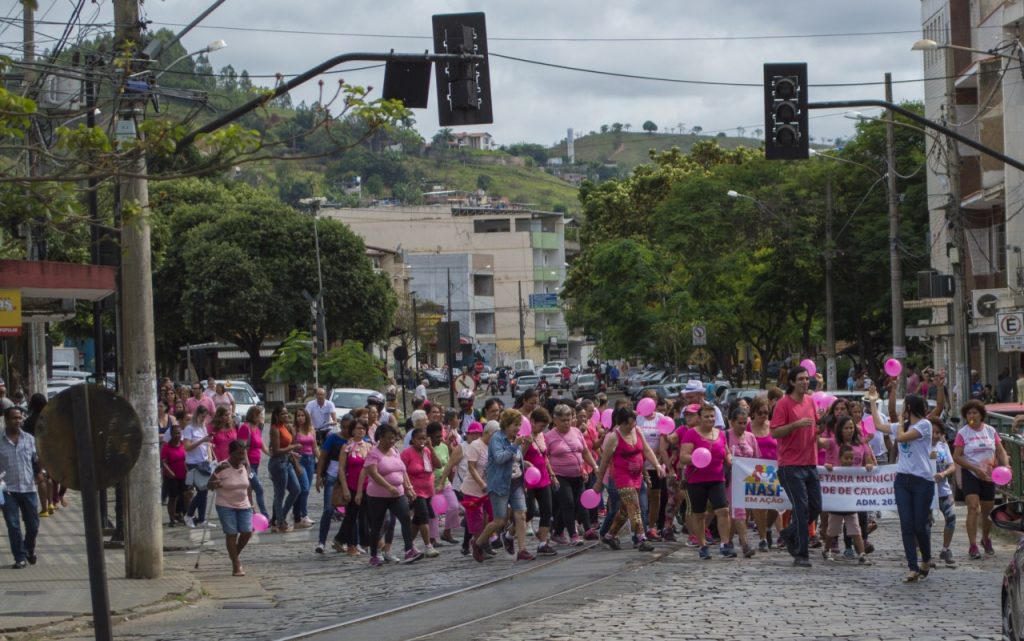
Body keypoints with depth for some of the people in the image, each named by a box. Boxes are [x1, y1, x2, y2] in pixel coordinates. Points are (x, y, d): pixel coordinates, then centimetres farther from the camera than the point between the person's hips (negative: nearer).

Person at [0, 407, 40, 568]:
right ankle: (20, 557, 8)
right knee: (13, 525, -2)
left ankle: (30, 550, 34)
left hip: (28, 488, 2)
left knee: (33, 525, 8)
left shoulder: (30, 439, 5)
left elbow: (37, 460, 10)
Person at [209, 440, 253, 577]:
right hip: (225, 506, -5)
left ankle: (235, 554, 26)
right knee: (231, 534, -5)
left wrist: (251, 503, 13)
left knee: (247, 532, -3)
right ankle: (236, 566, 4)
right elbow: (210, 485, -7)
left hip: (244, 505, 5)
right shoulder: (222, 468, -14)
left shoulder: (245, 466, 1)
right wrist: (214, 484, -30)